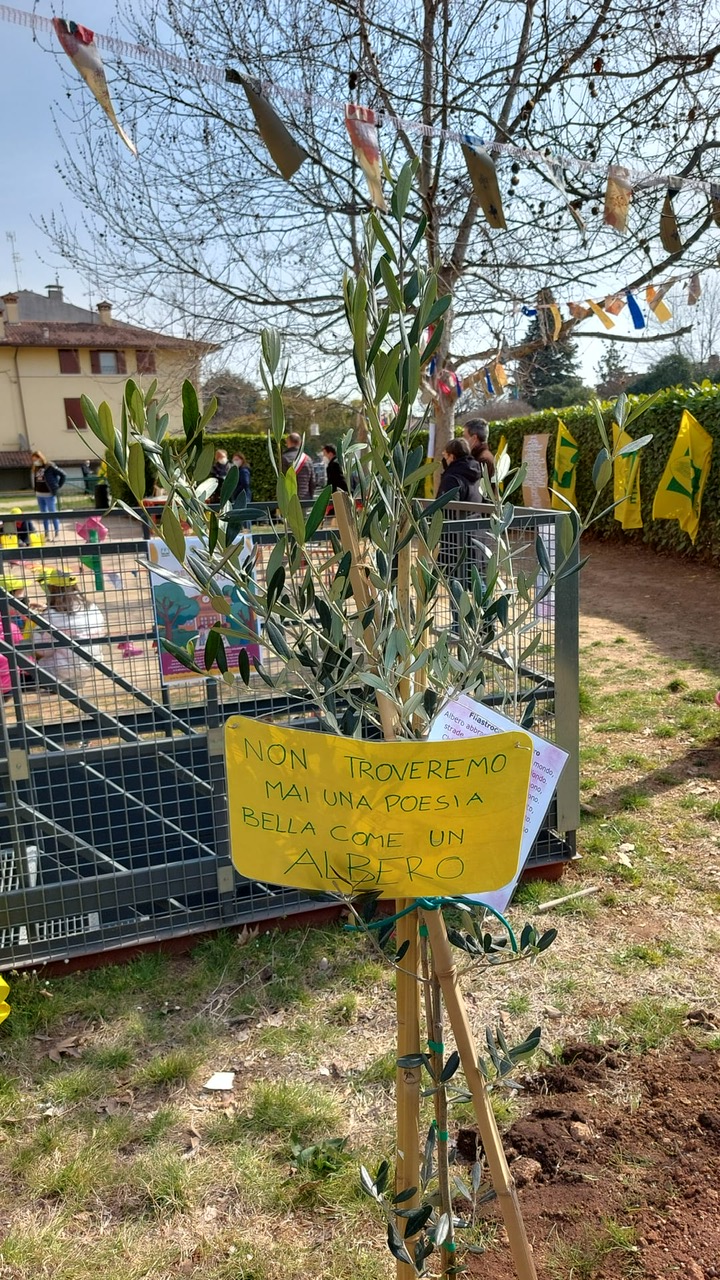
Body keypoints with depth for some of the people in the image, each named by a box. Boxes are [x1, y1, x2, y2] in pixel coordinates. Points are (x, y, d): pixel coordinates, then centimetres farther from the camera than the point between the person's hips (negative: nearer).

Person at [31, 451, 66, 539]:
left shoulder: (49, 466, -10)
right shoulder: (35, 468, 9)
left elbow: (62, 474, -10)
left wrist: (58, 486, -7)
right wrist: (35, 491, 11)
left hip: (49, 494, -7)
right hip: (39, 495, 7)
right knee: (44, 514, 12)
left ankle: (57, 533, 6)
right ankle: (46, 533, 20)